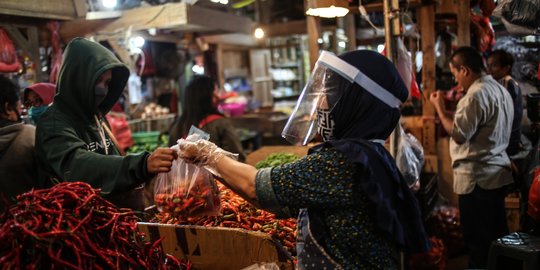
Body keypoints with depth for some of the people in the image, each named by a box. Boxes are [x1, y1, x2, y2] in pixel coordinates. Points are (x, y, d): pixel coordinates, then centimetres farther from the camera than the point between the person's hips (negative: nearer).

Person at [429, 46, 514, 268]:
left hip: (476, 177, -10)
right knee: (497, 235, 16)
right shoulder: (500, 90, 12)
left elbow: (458, 134, -20)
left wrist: (439, 107, -9)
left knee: (477, 239, 1)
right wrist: (461, 105, 16)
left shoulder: (476, 94, -19)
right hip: (497, 173, 10)